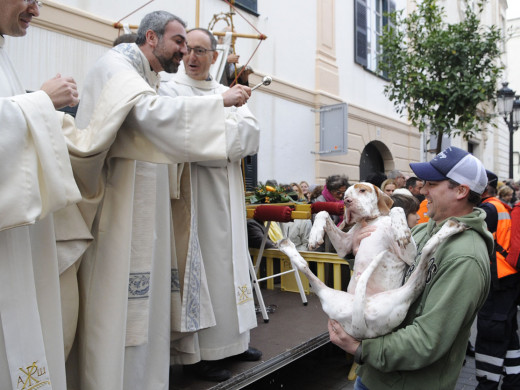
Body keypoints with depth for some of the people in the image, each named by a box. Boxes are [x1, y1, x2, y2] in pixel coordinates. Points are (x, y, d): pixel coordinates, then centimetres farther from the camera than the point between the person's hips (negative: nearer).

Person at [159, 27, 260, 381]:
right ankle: (199, 352, 8)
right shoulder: (171, 90, 1)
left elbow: (253, 133, 4)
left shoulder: (229, 93, 17)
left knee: (231, 260, 10)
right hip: (195, 190, -6)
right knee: (201, 264, -5)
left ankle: (232, 339, 23)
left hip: (228, 193, 6)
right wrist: (230, 137, -10)